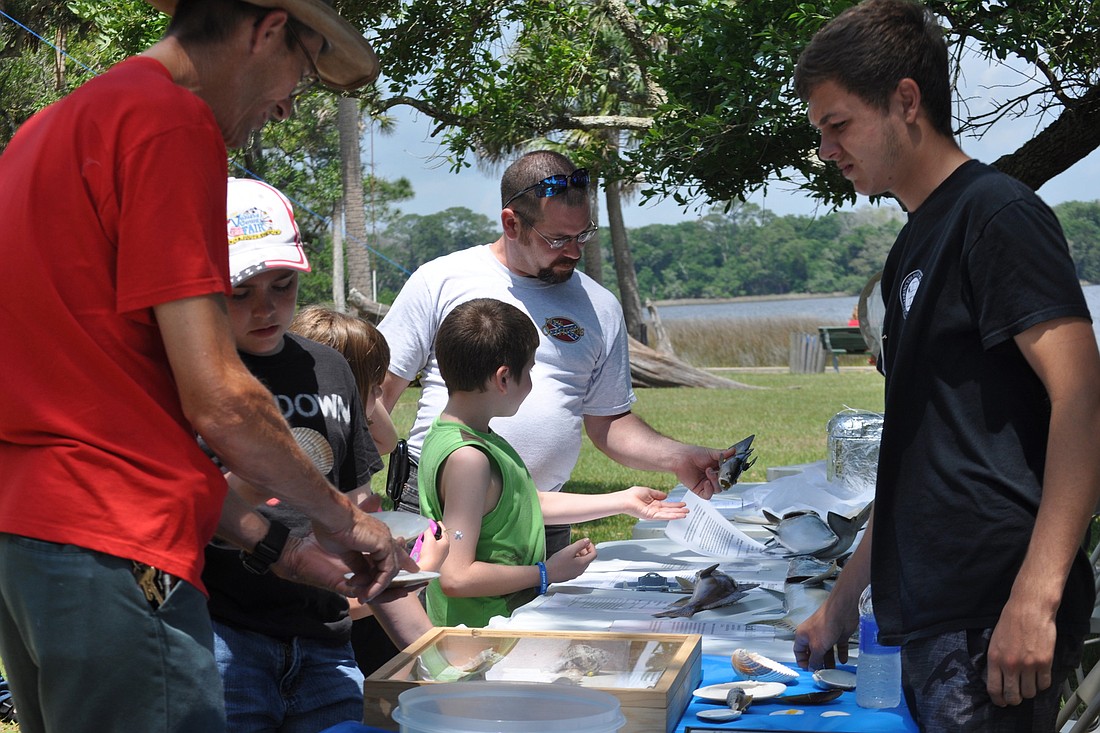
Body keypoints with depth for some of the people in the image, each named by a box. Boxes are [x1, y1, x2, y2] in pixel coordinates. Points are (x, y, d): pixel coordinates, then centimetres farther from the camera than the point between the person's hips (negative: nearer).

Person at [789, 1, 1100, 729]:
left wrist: (1034, 599, -25)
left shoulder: (996, 214, -9)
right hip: (925, 616, 9)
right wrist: (846, 596, 22)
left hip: (991, 617, -9)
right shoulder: (915, 247, 17)